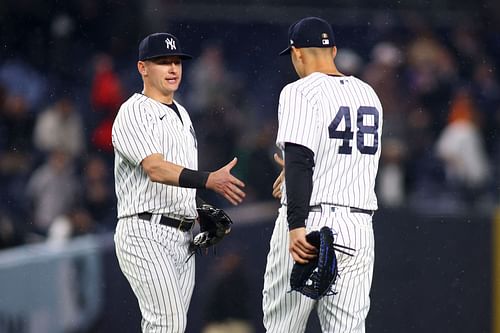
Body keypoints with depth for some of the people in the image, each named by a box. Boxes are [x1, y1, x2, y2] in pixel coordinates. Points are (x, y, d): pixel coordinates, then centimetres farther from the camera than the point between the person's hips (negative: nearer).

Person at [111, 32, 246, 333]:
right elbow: (156, 170, -25)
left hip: (183, 238, 9)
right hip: (146, 235, -9)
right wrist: (210, 180, -37)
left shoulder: (182, 114, 20)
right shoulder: (133, 113, -9)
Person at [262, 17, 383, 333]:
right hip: (359, 226, 6)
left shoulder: (301, 92, -7)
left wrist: (296, 225, -24)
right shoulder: (368, 94, 14)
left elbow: (300, 159, -18)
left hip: (310, 223, -6)